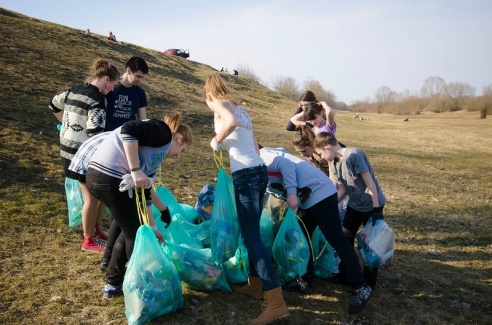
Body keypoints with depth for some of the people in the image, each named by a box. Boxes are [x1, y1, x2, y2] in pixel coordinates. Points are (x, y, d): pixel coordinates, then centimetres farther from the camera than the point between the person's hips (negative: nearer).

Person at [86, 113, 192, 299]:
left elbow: (144, 192, 27)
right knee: (135, 234, 8)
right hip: (110, 178, -10)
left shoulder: (155, 156, 25)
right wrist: (136, 171, -22)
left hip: (97, 175, 10)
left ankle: (113, 284, 34)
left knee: (131, 230, 23)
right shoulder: (162, 132, 0)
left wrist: (152, 227, 30)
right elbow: (128, 130, -19)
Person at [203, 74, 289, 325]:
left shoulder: (219, 104, 0)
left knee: (251, 235, -8)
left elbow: (231, 122, -25)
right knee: (251, 231, 18)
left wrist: (216, 141, -8)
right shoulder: (239, 108, 24)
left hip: (246, 174, -9)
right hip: (258, 170, 9)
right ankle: (255, 285, 29)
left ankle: (276, 303, -9)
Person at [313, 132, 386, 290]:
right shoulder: (336, 163, 0)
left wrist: (376, 209, -22)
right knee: (345, 239, 12)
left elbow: (370, 182, -24)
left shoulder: (353, 155, -26)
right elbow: (343, 188, 5)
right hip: (354, 204, 8)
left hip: (372, 205, -8)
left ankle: (369, 282, 19)